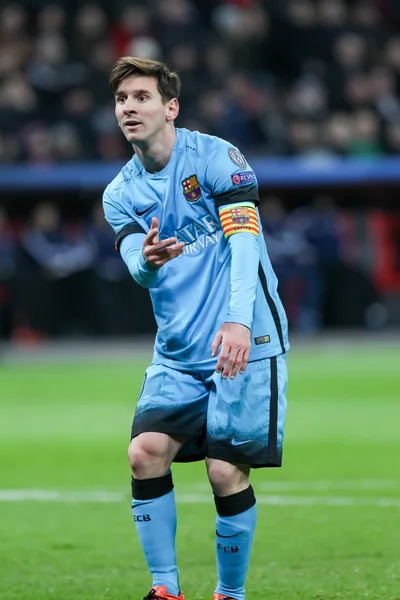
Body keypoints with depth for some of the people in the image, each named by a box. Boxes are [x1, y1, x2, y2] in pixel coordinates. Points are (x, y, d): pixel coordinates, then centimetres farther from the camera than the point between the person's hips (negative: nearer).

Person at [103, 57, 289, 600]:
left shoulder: (215, 156, -6)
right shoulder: (120, 194, 9)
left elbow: (244, 237, -15)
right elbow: (138, 267, -5)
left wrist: (239, 320, -29)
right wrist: (148, 261, -31)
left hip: (245, 343, -5)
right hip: (178, 352, 5)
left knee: (226, 471, -9)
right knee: (145, 452, -12)